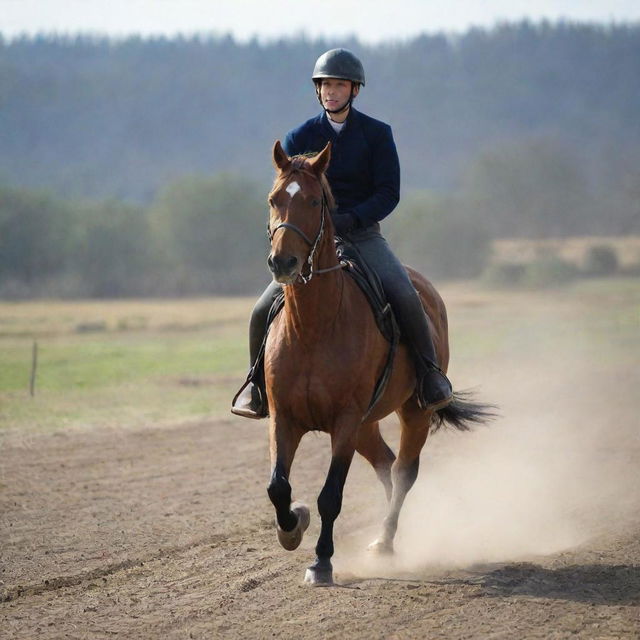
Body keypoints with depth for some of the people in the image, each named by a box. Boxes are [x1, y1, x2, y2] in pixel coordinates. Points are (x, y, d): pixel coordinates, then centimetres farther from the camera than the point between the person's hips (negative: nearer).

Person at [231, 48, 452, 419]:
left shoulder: (378, 134, 0)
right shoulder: (300, 138, 4)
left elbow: (389, 193, -6)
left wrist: (352, 218, -23)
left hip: (364, 236, -1)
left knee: (406, 298, -27)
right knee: (264, 311, -14)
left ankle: (430, 372, -6)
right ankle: (258, 382, 9)